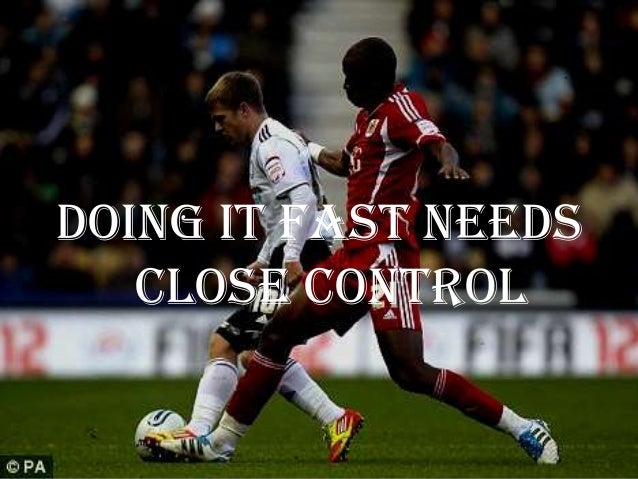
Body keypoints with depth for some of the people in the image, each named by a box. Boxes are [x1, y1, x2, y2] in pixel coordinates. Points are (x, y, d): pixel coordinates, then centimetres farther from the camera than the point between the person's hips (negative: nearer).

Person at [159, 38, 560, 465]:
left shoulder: (401, 106, -7)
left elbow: (438, 143, -27)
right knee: (280, 331, 8)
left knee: (410, 372, -17)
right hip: (355, 254, 9)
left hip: (386, 254, -9)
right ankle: (221, 442, 16)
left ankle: (525, 430, -9)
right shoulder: (368, 116, 19)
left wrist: (450, 164, -48)